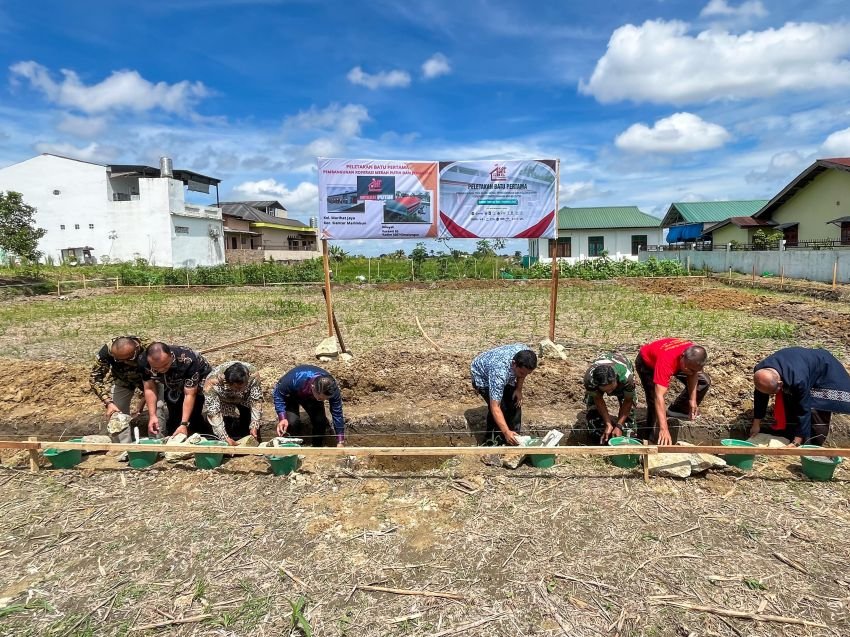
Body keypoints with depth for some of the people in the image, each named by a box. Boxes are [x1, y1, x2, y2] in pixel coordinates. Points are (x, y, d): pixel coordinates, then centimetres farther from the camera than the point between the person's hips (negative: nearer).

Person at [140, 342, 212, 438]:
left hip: (199, 379, -4)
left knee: (194, 415, -16)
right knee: (173, 415, 2)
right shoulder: (144, 362, -29)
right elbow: (149, 389, -18)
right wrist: (152, 415, -28)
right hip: (173, 384, 4)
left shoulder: (187, 361, -41)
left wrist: (184, 424, -40)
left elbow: (190, 394, -36)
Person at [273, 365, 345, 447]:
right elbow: (279, 393, -25)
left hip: (311, 397, 2)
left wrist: (340, 442, -25)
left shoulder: (332, 389, -34)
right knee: (293, 421, -27)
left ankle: (318, 446, 7)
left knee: (320, 420, -21)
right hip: (290, 395, -2)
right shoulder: (296, 380, -43)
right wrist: (282, 418, -36)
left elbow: (337, 415, -26)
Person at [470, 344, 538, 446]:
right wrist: (506, 432, -49)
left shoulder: (525, 354, -30)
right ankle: (493, 440, 3)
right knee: (501, 406, -17)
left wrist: (519, 389, -12)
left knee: (515, 402, -1)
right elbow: (495, 407, -44)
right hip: (482, 375, -6)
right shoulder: (499, 372, -47)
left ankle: (514, 437, 17)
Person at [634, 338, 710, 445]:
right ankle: (648, 437, -2)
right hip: (647, 362, -6)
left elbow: (693, 375, -8)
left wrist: (693, 400, -17)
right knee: (654, 403, -20)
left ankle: (674, 413, 10)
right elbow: (659, 397, -51)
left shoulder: (694, 355, -31)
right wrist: (664, 429, -56)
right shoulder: (666, 361, -47)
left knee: (704, 382, 1)